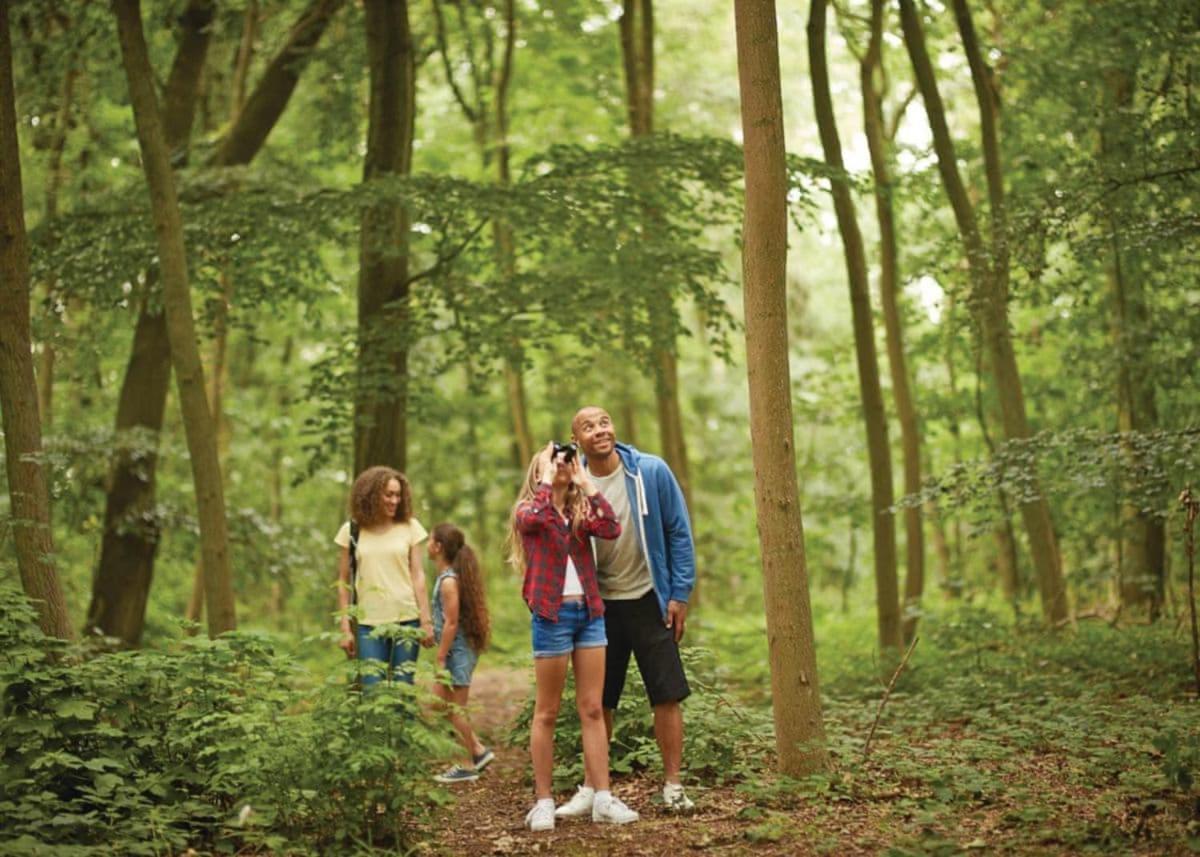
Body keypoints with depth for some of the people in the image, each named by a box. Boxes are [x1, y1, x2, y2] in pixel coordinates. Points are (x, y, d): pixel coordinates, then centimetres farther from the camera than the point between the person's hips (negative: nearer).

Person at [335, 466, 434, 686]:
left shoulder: (409, 527, 5)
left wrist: (426, 621, -1)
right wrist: (345, 628, 3)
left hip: (406, 619, 0)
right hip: (369, 624, 0)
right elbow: (343, 582, 6)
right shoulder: (351, 531, 4)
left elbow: (418, 575, 4)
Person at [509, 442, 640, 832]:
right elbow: (533, 519, -24)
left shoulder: (581, 510, 12)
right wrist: (546, 477, -11)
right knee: (547, 712, 1)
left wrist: (586, 482, -3)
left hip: (588, 612, 4)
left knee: (592, 709, 3)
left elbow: (611, 529, -8)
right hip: (551, 615, -4)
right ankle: (544, 801, 6)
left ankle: (603, 798, 3)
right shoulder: (529, 510, 1)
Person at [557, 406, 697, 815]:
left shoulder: (652, 473, -8)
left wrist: (680, 594, -6)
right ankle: (591, 788, 19)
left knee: (667, 696, 0)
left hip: (650, 600, -2)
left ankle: (672, 785, 10)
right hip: (599, 607, 2)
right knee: (598, 702, 9)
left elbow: (679, 533, -3)